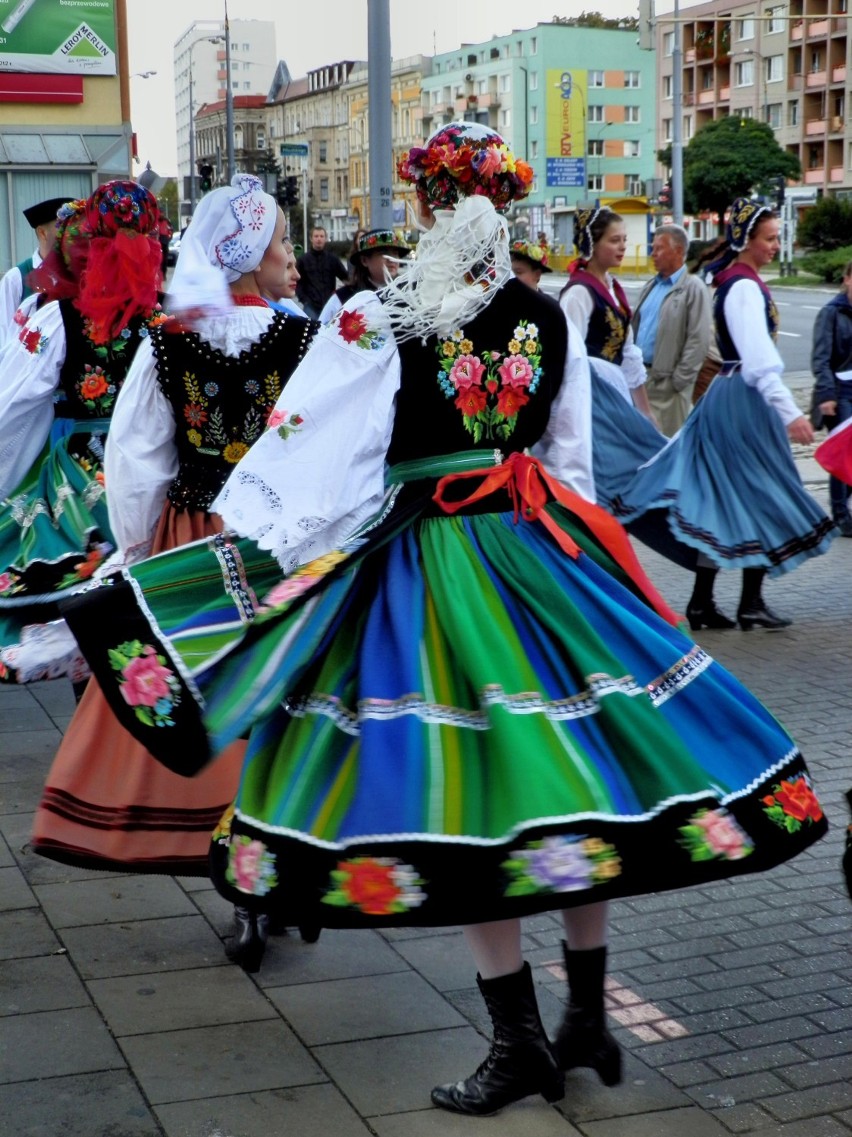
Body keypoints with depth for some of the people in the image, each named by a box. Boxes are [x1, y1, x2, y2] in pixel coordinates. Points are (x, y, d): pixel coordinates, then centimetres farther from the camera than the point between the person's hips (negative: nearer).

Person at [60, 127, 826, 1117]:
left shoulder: (375, 321, -8)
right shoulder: (549, 318, 6)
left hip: (423, 566, -5)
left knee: (463, 800, 1)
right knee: (575, 775, 11)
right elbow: (573, 460, 13)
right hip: (542, 551, 5)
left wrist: (243, 551, -2)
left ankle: (520, 1042, 8)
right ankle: (588, 1018, 21)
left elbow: (300, 453, -9)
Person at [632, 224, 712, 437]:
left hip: (667, 381, -7)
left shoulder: (693, 289, -8)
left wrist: (679, 380, -16)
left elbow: (699, 340, -14)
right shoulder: (651, 287, 16)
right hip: (640, 376, 7)